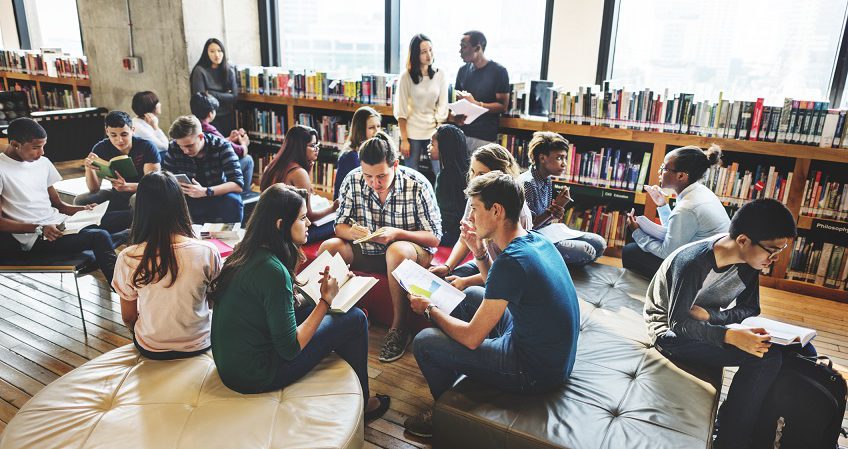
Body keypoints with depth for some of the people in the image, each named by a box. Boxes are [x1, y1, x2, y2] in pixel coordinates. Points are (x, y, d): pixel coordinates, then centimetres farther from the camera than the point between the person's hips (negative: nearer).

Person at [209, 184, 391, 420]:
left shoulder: (247, 252, 0)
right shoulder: (272, 270, -26)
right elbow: (290, 349, -21)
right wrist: (326, 300, -15)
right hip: (255, 376, -9)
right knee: (355, 319, -4)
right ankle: (361, 404, 19)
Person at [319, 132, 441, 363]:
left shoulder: (418, 185, -17)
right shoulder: (353, 181, -8)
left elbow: (434, 238, -14)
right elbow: (340, 226, -1)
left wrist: (398, 233, -31)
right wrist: (351, 232, -27)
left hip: (411, 251, -3)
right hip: (366, 251, 4)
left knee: (396, 251, -38)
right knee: (329, 247, -21)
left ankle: (399, 328, -21)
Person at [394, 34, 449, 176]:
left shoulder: (440, 75, 2)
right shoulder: (406, 76, -5)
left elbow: (443, 106, 3)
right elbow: (401, 111, -5)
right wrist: (404, 140, -8)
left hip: (434, 131, 2)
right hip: (412, 133, -2)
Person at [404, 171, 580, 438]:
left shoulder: (511, 261, -28)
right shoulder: (537, 240, -1)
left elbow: (472, 338, -21)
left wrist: (430, 310, -5)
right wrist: (480, 252, 2)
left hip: (535, 373, -9)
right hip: (557, 354, 9)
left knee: (424, 342, -5)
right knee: (472, 295, 23)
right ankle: (452, 369, 35)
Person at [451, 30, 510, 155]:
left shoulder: (498, 71, -4)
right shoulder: (463, 70, 12)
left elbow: (503, 106, -7)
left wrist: (476, 104, -17)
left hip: (484, 138, -4)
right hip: (461, 133, 5)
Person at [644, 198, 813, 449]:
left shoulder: (749, 261, -6)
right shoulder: (693, 262, -29)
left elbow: (749, 309, 0)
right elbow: (677, 323, -27)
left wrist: (708, 315, -21)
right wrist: (731, 336, -43)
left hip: (709, 326, 8)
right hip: (672, 332, -8)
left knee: (801, 348, -4)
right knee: (765, 357, -25)